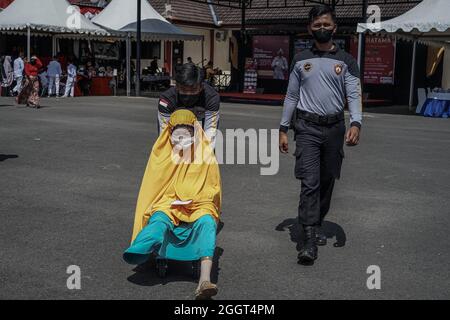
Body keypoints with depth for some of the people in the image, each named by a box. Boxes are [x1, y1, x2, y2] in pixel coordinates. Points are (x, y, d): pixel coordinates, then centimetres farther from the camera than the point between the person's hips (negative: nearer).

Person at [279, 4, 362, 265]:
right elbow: (291, 96, 11)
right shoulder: (301, 60, 8)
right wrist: (283, 129, 7)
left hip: (334, 127, 1)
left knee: (327, 181, 11)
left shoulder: (346, 61, 4)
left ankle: (317, 224, 31)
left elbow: (354, 95, -5)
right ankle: (310, 241, -13)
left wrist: (356, 123, -22)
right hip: (307, 127, -1)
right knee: (310, 182, -11)